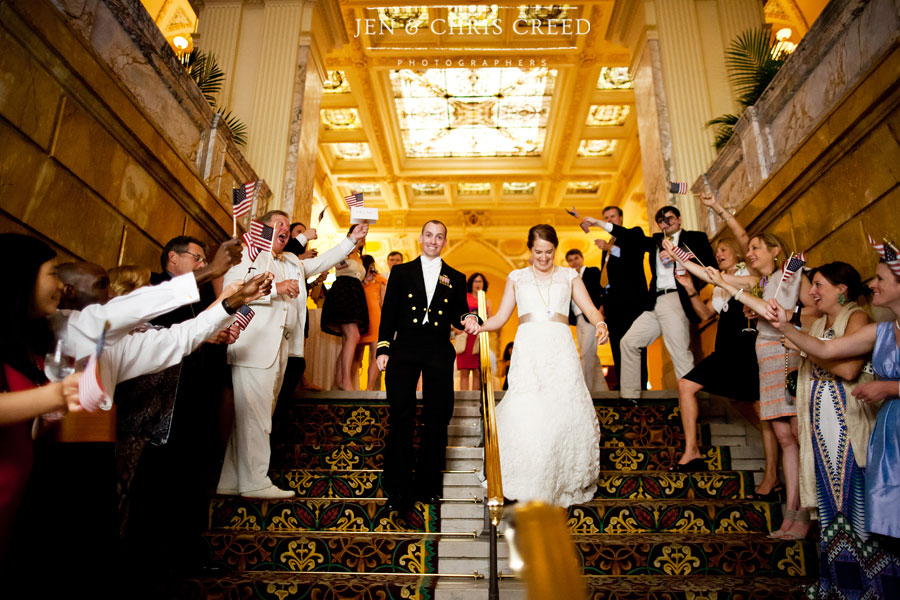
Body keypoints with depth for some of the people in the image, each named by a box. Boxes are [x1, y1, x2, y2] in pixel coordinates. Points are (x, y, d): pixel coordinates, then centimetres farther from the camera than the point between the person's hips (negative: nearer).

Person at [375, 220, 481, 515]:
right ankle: (398, 488, 5)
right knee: (401, 417, -3)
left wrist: (469, 319, -12)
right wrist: (383, 348, -2)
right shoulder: (401, 272, 10)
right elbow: (388, 312, 6)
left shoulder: (455, 278, 14)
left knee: (437, 418, 5)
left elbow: (459, 314, 11)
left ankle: (428, 483, 19)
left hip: (439, 352, 2)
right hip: (404, 349, -1)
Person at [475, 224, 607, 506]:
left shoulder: (568, 275, 20)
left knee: (564, 412, -9)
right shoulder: (517, 277, 21)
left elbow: (589, 308, 9)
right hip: (528, 348, 0)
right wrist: (478, 326, -4)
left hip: (560, 348, 0)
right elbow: (501, 317, 16)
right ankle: (531, 488, -6)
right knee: (526, 415, -14)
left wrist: (600, 323, -14)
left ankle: (565, 482, 8)